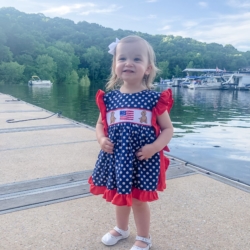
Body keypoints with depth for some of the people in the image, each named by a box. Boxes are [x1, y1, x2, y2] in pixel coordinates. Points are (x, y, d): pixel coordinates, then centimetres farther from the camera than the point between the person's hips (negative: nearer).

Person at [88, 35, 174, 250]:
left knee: (139, 201, 12)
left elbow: (168, 129, -4)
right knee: (120, 197, 24)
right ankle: (121, 229, 52)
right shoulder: (109, 98, -1)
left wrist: (155, 147, -19)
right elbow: (100, 124, 11)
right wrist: (102, 139, -8)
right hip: (116, 158, 4)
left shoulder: (154, 99, -10)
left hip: (143, 161, -4)